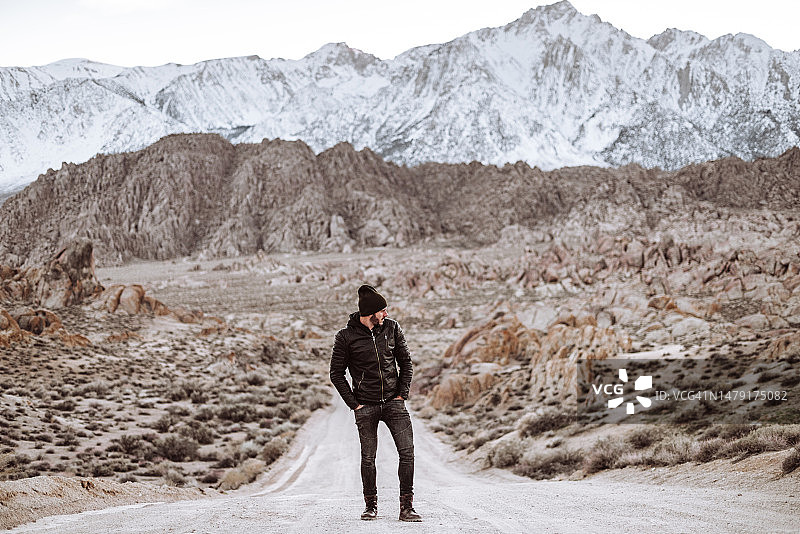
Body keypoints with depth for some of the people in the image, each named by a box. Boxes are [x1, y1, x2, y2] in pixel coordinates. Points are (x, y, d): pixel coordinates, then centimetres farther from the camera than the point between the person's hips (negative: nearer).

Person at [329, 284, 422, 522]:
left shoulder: (392, 328, 1)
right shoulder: (346, 337, -6)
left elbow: (405, 362, 11)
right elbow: (336, 373, 0)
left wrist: (402, 394, 3)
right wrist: (354, 404, -6)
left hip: (393, 402, 2)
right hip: (366, 406, -2)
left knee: (407, 452, -7)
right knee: (368, 458, 2)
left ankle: (406, 506, -2)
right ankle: (371, 505, 19)